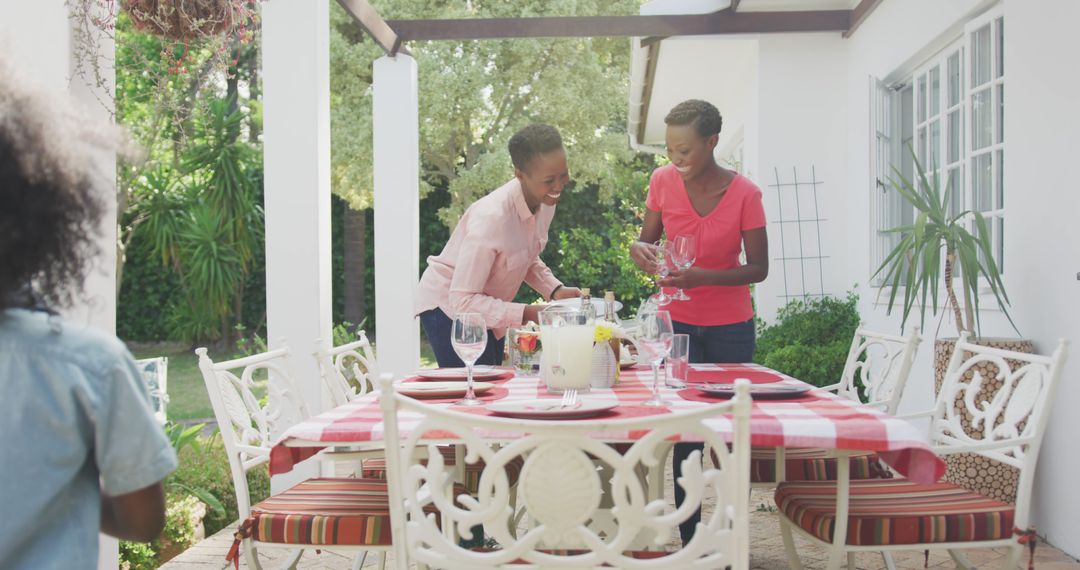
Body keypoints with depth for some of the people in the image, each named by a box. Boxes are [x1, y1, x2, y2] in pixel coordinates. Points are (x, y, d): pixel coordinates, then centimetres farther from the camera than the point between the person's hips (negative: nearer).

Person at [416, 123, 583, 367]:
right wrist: (527, 314, -35)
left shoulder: (545, 203, -9)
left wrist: (555, 290, -8)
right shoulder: (491, 217, -34)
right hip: (448, 307, -8)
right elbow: (462, 300, -31)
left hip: (487, 311, 8)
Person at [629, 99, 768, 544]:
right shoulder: (663, 182, -6)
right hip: (677, 321, 1)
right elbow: (649, 241, 6)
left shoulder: (744, 194, -12)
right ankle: (689, 539, 6)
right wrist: (641, 250, -19)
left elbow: (758, 269, -10)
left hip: (730, 328, -1)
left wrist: (701, 277, -26)